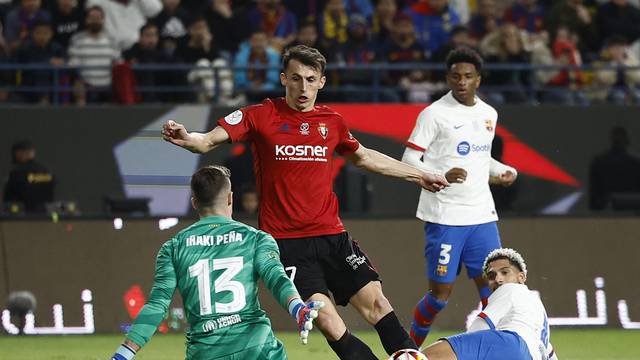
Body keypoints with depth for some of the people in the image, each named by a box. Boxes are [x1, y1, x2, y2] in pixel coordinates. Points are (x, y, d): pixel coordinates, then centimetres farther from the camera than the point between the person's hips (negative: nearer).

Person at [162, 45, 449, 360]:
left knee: (375, 301, -6)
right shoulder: (260, 116, -3)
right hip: (285, 241, -4)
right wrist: (186, 139, -32)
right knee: (324, 317, -17)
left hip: (331, 234, 4)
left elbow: (363, 157, 27)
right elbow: (209, 141, -9)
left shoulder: (331, 121, 9)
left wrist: (417, 175, 34)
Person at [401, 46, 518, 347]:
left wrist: (501, 172, 9)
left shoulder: (488, 114, 13)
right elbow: (409, 160, -8)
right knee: (441, 291, -2)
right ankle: (412, 346, 19)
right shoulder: (435, 114, -7)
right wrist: (442, 176, -24)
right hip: (444, 217, -5)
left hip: (482, 216, 5)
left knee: (492, 285, 1)